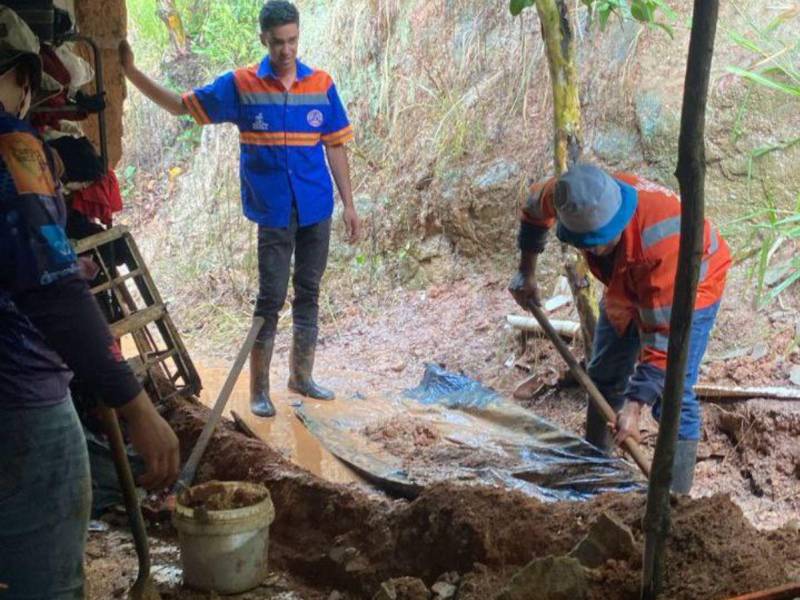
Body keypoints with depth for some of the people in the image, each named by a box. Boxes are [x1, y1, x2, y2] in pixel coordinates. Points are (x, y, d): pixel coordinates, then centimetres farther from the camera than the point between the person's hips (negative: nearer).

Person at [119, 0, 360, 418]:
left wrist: (348, 204, 5)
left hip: (316, 209, 3)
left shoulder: (321, 85, -1)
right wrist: (131, 72, -5)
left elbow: (335, 146, 5)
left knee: (308, 293, 12)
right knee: (271, 298, -1)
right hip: (273, 211, -2)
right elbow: (182, 106, 3)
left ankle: (301, 377, 27)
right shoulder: (240, 85, -4)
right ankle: (259, 390, 11)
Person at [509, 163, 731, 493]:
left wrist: (634, 406, -39)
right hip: (626, 287, 6)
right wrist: (526, 273, 1)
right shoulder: (572, 197, -29)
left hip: (687, 290, -6)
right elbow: (534, 206, -1)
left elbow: (665, 332, -39)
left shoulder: (660, 239, -45)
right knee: (604, 377, 14)